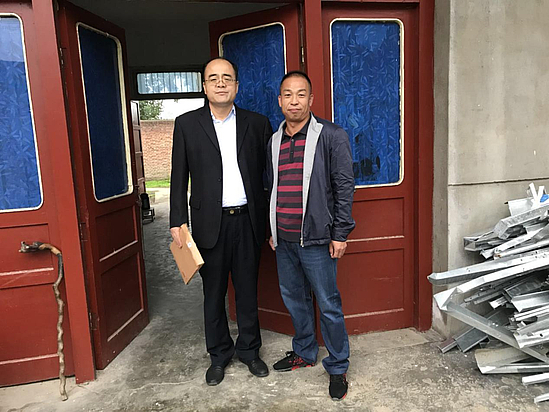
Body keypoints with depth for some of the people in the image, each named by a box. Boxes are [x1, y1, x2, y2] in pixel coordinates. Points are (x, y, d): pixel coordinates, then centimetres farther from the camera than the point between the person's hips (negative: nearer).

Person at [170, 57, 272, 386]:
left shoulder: (257, 124, 4)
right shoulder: (187, 124, 3)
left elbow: (270, 173, 5)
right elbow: (179, 177, 2)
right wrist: (177, 222, -3)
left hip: (247, 220, 1)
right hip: (210, 223, 0)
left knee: (248, 290, 13)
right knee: (214, 293, 12)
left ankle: (249, 349, 33)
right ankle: (219, 354, 32)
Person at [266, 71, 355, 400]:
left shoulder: (332, 136, -6)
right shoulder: (274, 142, 11)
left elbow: (344, 186, -8)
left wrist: (340, 234, -11)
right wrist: (273, 231, 16)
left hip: (316, 239, -6)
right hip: (284, 240, 6)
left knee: (329, 305, 4)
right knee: (294, 299, 18)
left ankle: (338, 367, 23)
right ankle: (305, 353, 38)